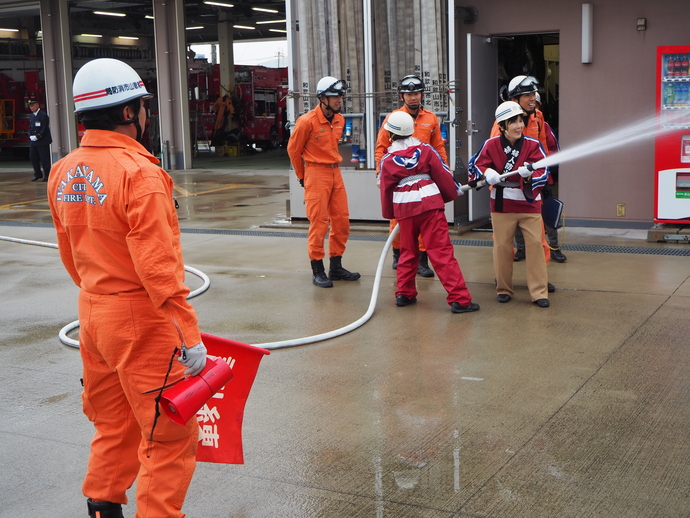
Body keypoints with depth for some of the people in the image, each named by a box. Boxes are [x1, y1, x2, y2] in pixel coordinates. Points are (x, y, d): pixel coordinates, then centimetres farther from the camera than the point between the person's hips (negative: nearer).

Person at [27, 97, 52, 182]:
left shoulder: (43, 115, -8)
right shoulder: (31, 116, 16)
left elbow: (45, 129, -14)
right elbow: (30, 128, 18)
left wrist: (37, 136, -17)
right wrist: (31, 136, 0)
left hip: (43, 141, -8)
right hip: (33, 141, 8)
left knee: (44, 159, -5)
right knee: (32, 157, 8)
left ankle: (47, 175, 4)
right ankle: (38, 174, 20)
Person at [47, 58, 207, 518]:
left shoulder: (64, 173, 5)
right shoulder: (139, 173, -20)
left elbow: (70, 256, 14)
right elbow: (159, 267, -23)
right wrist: (189, 335, -18)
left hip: (92, 314, 8)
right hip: (141, 323, -8)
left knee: (114, 426, 23)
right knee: (170, 438, 4)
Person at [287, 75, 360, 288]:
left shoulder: (339, 120, 8)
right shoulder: (307, 121, -13)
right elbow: (293, 149, -2)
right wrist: (302, 176, 6)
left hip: (335, 173, 7)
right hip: (316, 174, -7)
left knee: (342, 220, 8)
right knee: (319, 222, -5)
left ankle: (336, 267, 19)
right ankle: (318, 271, 4)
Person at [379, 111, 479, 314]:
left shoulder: (387, 160, 4)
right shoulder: (426, 150, 1)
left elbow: (385, 190, 9)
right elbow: (443, 176, 2)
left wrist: (389, 214, 25)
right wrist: (453, 192, 21)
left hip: (404, 208, 2)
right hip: (430, 205, -2)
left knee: (408, 252, 20)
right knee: (442, 252, -4)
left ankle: (404, 294, 24)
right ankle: (459, 299, -7)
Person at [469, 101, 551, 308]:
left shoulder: (533, 145, -6)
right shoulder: (491, 145, -6)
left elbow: (543, 172, -10)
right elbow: (475, 164, 1)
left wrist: (530, 175, -31)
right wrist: (487, 174, -19)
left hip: (529, 203, 0)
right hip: (502, 203, 0)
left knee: (535, 244, -4)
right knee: (502, 245, 7)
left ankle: (539, 292, 1)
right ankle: (504, 289, 21)